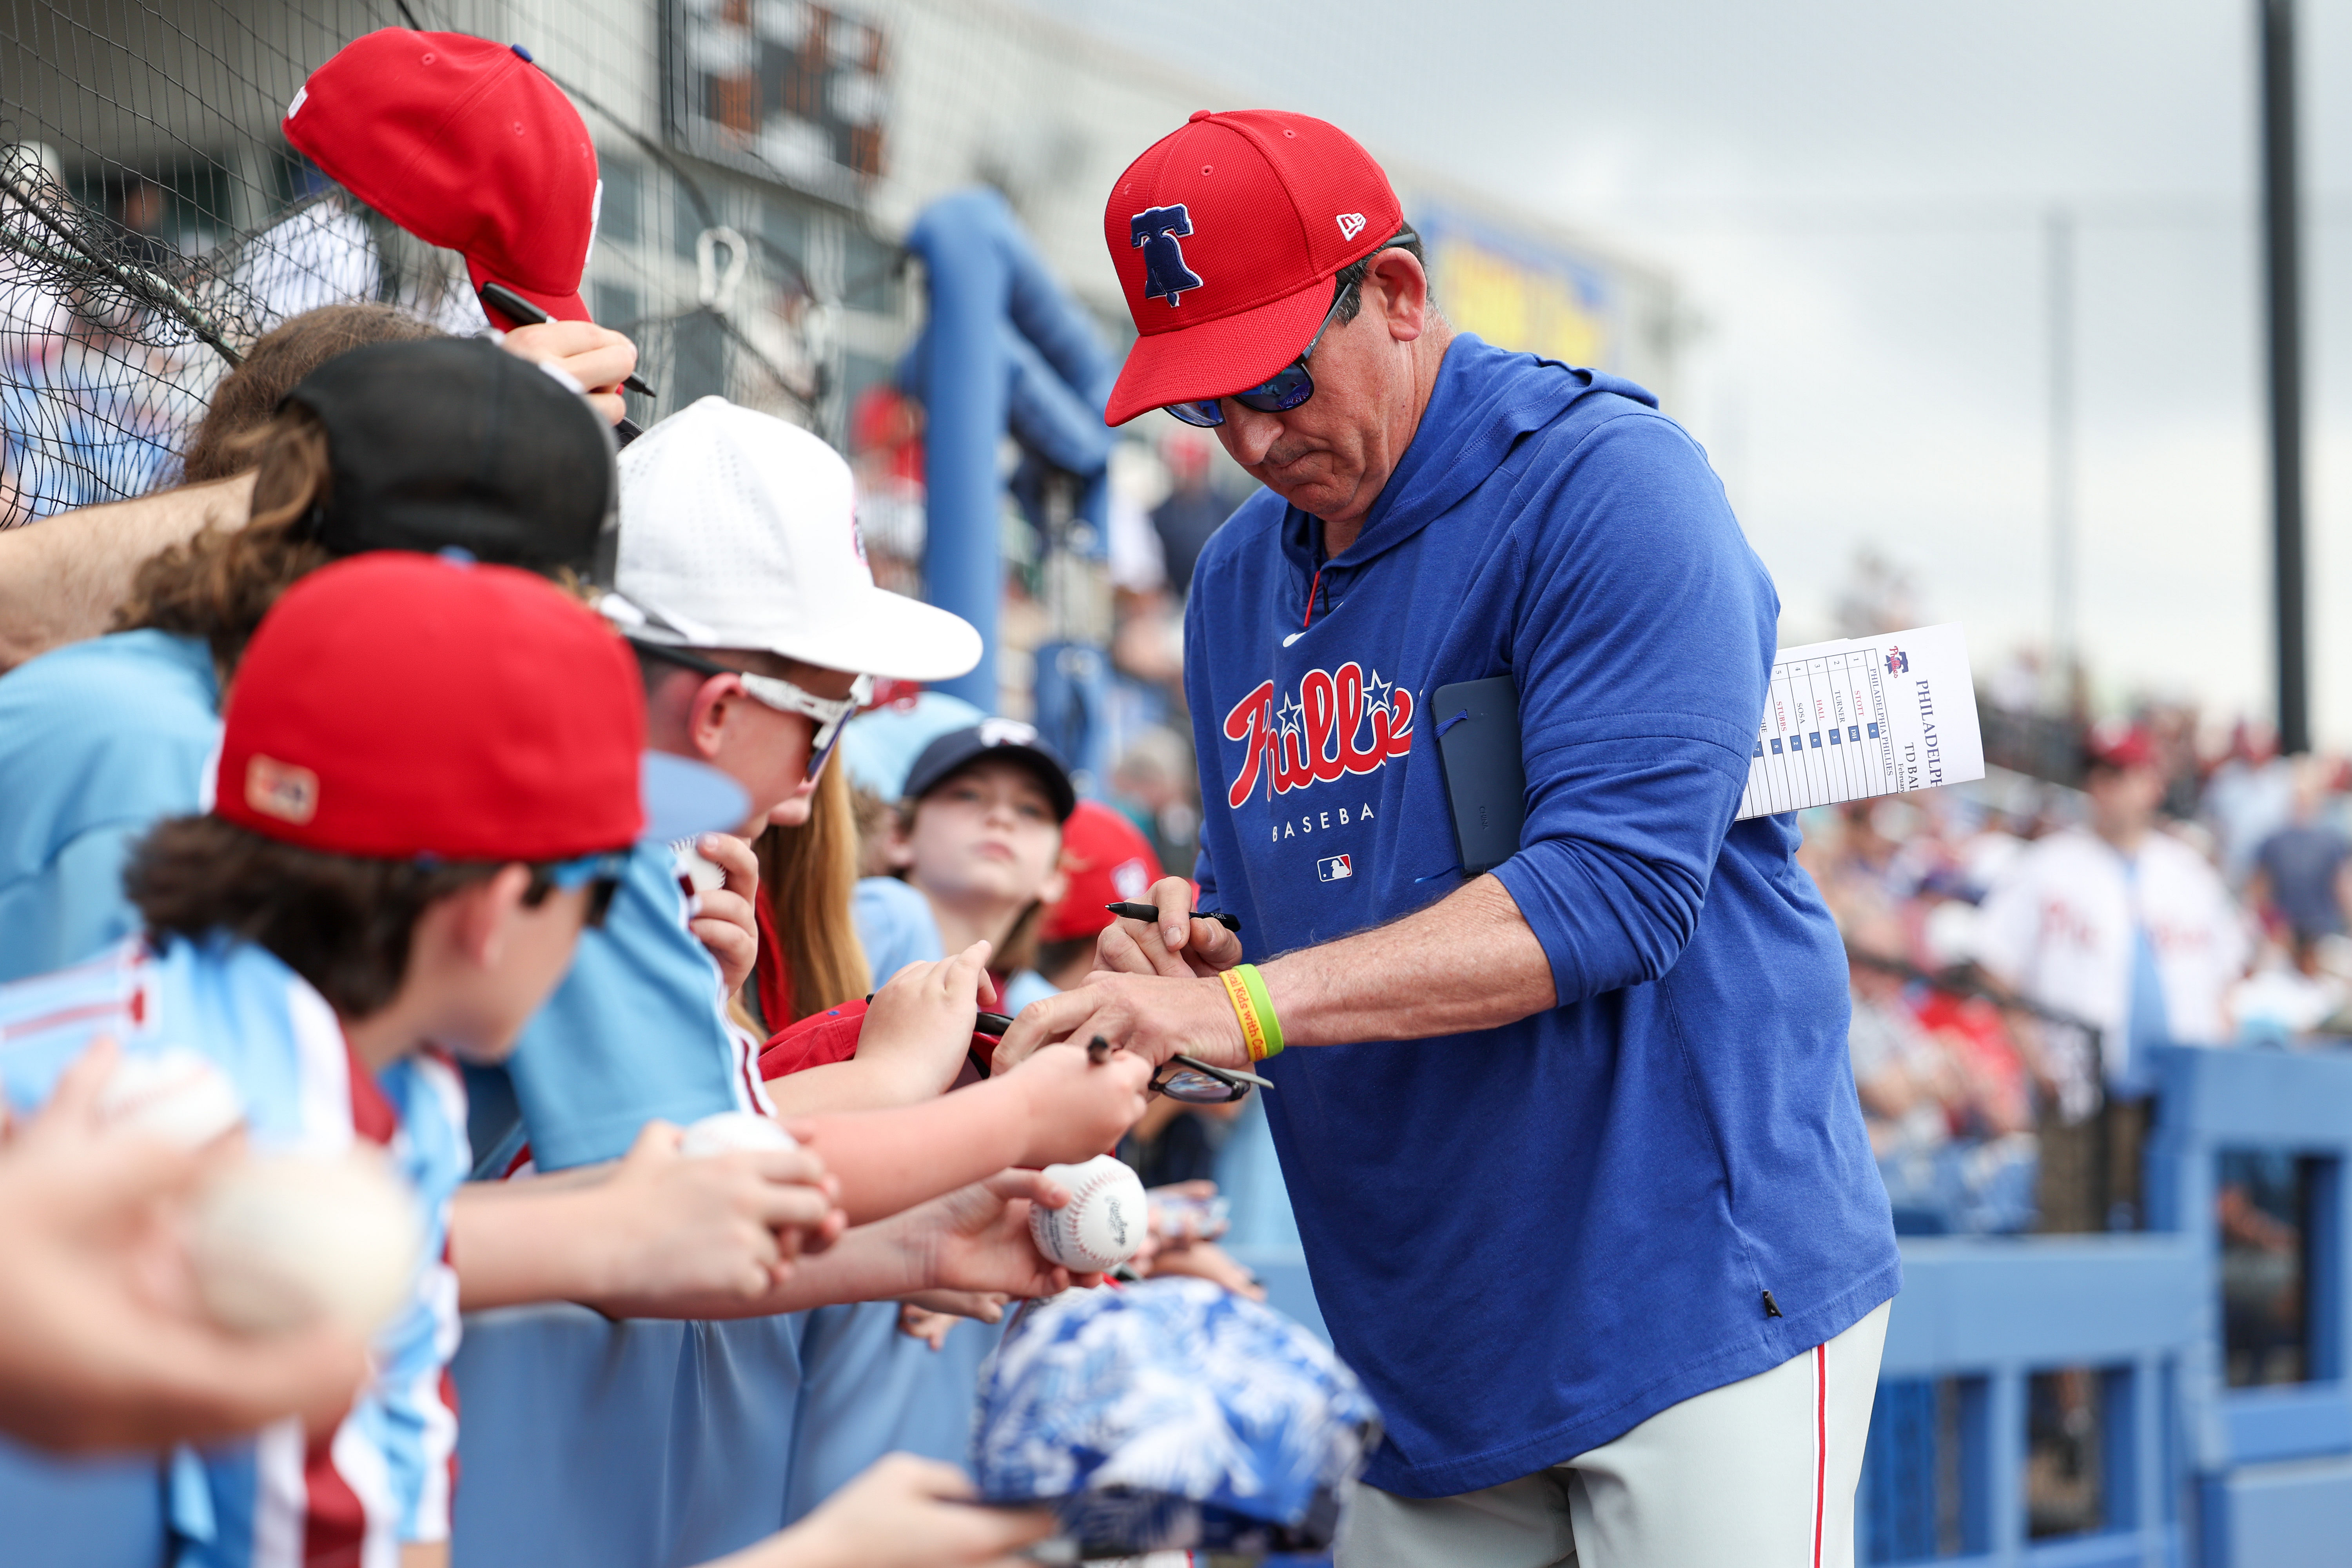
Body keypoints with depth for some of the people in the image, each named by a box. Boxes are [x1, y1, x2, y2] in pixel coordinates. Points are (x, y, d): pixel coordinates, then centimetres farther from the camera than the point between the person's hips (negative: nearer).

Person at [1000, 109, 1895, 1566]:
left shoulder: (1605, 479, -10)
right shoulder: (1238, 581, 13)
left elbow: (1616, 885, -20)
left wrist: (1250, 1006, -26)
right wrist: (1186, 966, -5)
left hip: (1697, 1295, -6)